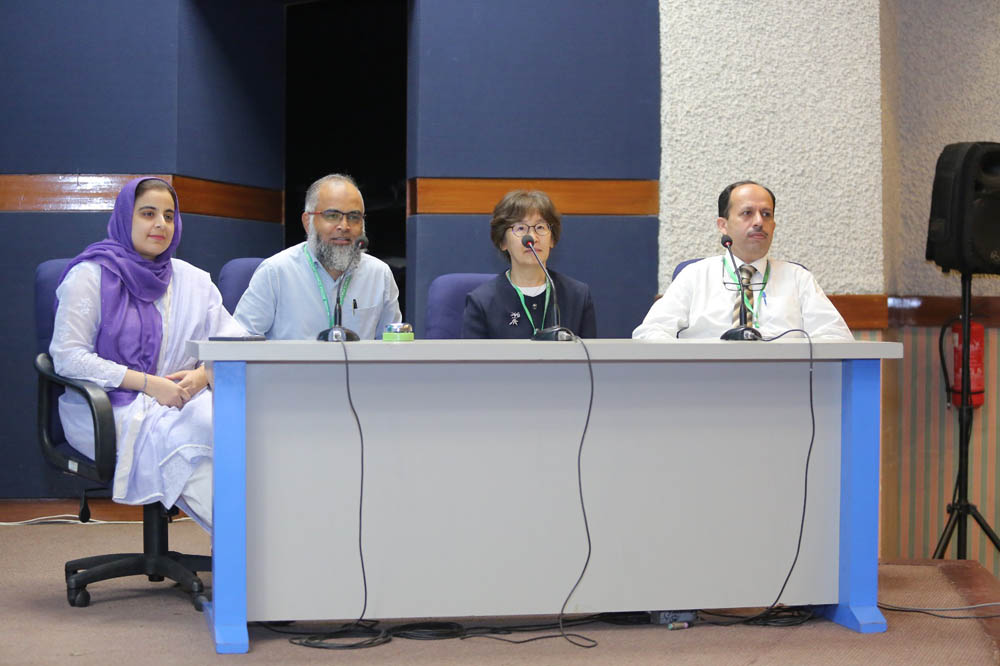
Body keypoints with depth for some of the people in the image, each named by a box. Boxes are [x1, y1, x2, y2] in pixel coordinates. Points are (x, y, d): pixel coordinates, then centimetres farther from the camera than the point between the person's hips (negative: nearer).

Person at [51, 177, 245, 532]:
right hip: (107, 410, -4)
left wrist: (202, 375, -12)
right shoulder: (91, 275, 3)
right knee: (181, 439, -34)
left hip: (181, 402, 4)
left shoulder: (192, 280, 18)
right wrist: (148, 383, -14)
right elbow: (67, 356, -6)